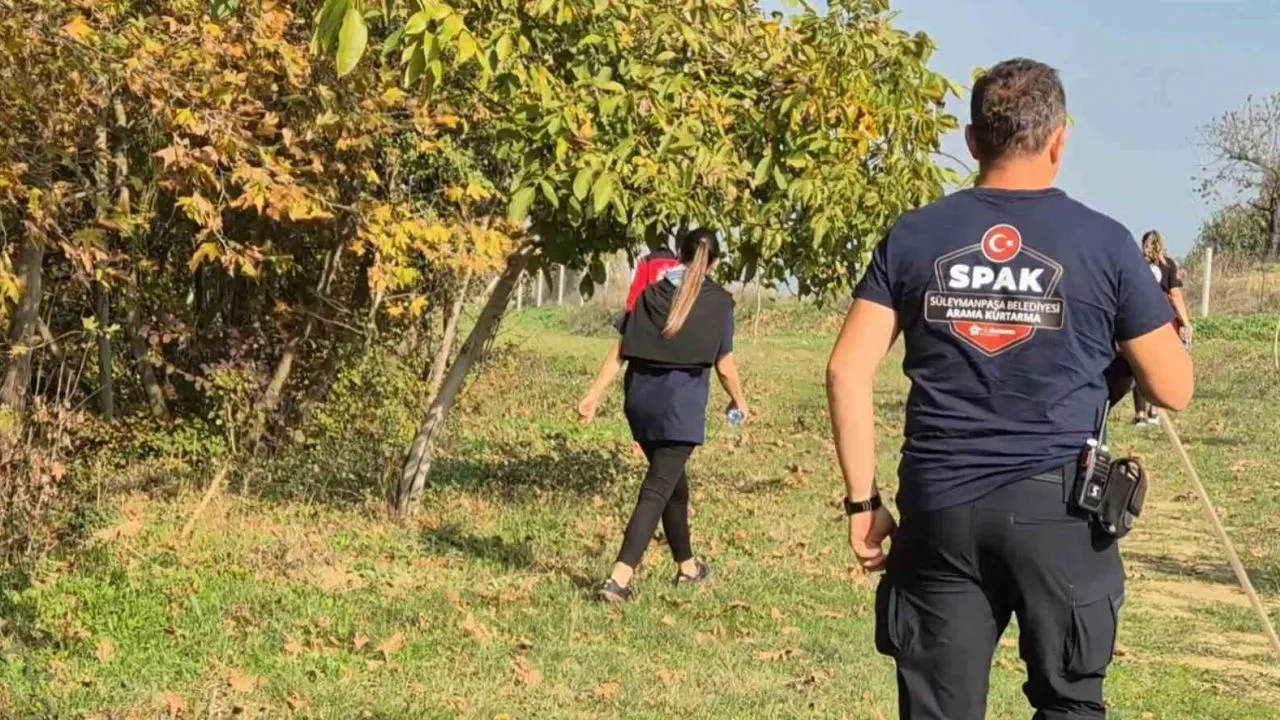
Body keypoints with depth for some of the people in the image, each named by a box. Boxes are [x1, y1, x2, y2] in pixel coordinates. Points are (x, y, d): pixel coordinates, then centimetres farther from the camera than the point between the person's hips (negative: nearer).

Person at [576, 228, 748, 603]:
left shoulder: (651, 294, 9)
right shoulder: (718, 302, -2)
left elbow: (620, 352, 4)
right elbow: (724, 365, 0)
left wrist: (594, 394, 6)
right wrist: (739, 401, 17)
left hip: (642, 401, 5)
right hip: (681, 404, -5)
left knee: (674, 482, 22)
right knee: (657, 490, -6)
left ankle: (687, 566, 37)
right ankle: (619, 578, -18)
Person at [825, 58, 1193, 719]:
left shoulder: (913, 236, 3)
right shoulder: (1105, 243, -2)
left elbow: (848, 371, -2)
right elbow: (1172, 390, 3)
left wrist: (863, 502, 4)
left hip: (938, 508, 2)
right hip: (1058, 509, -2)